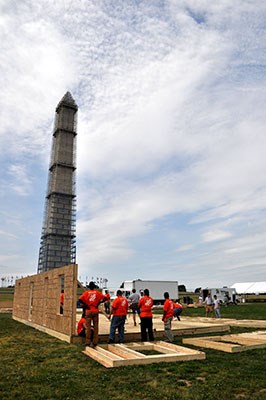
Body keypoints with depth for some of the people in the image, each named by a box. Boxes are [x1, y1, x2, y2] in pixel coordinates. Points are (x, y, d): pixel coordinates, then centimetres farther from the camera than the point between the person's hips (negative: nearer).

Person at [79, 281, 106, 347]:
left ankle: (88, 342, 6)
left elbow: (80, 299, -15)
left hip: (88, 311, -1)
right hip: (95, 311, 1)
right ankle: (95, 342, 10)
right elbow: (104, 298, -5)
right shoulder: (97, 292, 3)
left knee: (88, 326, 4)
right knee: (96, 326, 7)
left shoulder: (86, 292, -1)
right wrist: (98, 302, 0)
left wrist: (85, 305, -5)